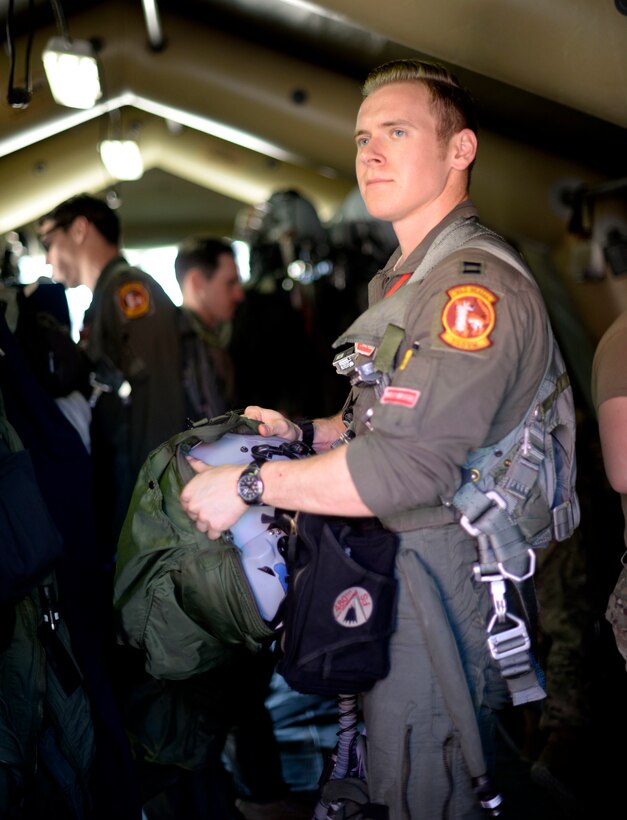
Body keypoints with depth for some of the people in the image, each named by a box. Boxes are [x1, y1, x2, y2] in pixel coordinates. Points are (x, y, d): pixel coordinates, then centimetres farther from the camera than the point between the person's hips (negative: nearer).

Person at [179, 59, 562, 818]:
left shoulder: (476, 287, -21)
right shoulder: (405, 278, 16)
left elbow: (407, 467, -28)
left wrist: (249, 484, -20)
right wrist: (302, 434, 5)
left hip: (441, 578, -10)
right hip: (388, 564, 10)